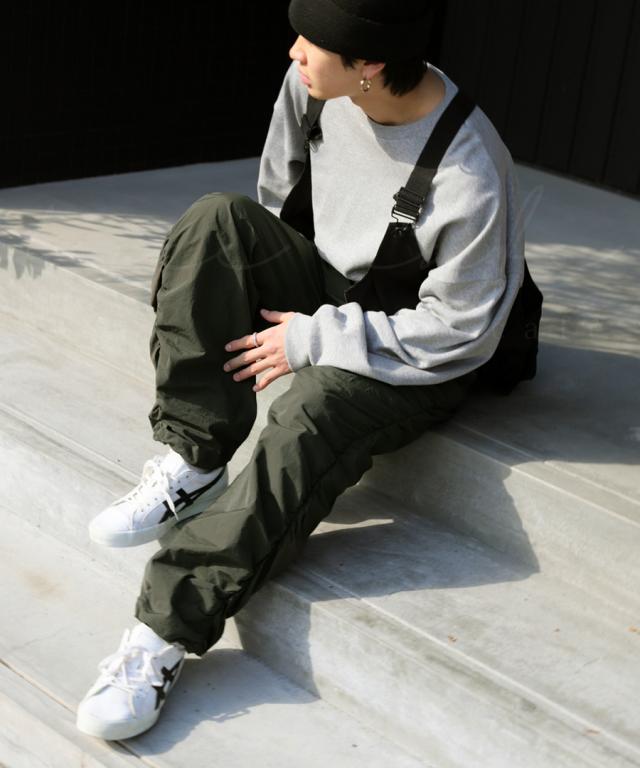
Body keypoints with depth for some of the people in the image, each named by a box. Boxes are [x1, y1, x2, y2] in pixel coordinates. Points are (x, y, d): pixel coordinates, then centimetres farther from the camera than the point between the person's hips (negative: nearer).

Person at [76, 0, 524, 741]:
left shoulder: (471, 178, -29)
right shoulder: (312, 85, -11)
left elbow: (458, 330, -22)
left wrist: (313, 337, -21)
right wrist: (265, 275, 10)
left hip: (415, 359, -6)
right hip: (324, 287, 7)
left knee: (310, 420, -37)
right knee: (216, 219, -21)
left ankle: (165, 633, -33)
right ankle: (193, 462, -23)